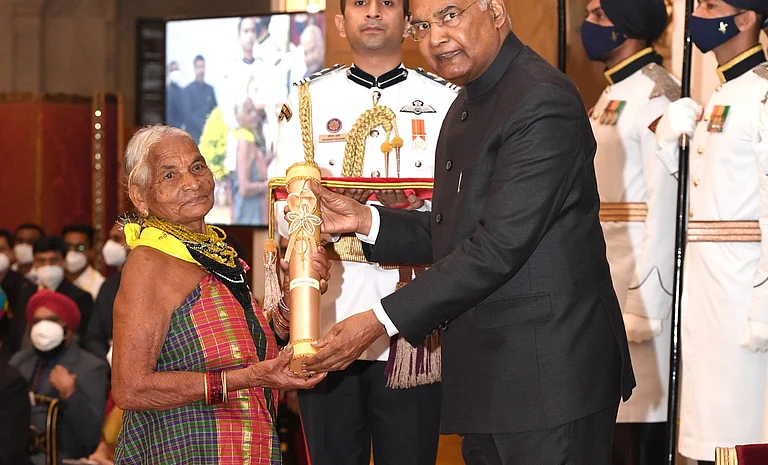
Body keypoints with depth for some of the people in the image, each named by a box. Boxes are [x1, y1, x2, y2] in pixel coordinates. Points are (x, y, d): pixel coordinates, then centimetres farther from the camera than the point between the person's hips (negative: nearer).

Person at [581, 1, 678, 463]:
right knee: (611, 427, 14)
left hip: (639, 288, -9)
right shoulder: (612, 96, 16)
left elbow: (667, 204, -19)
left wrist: (644, 305, -21)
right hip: (602, 290, 9)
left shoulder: (657, 96, -13)